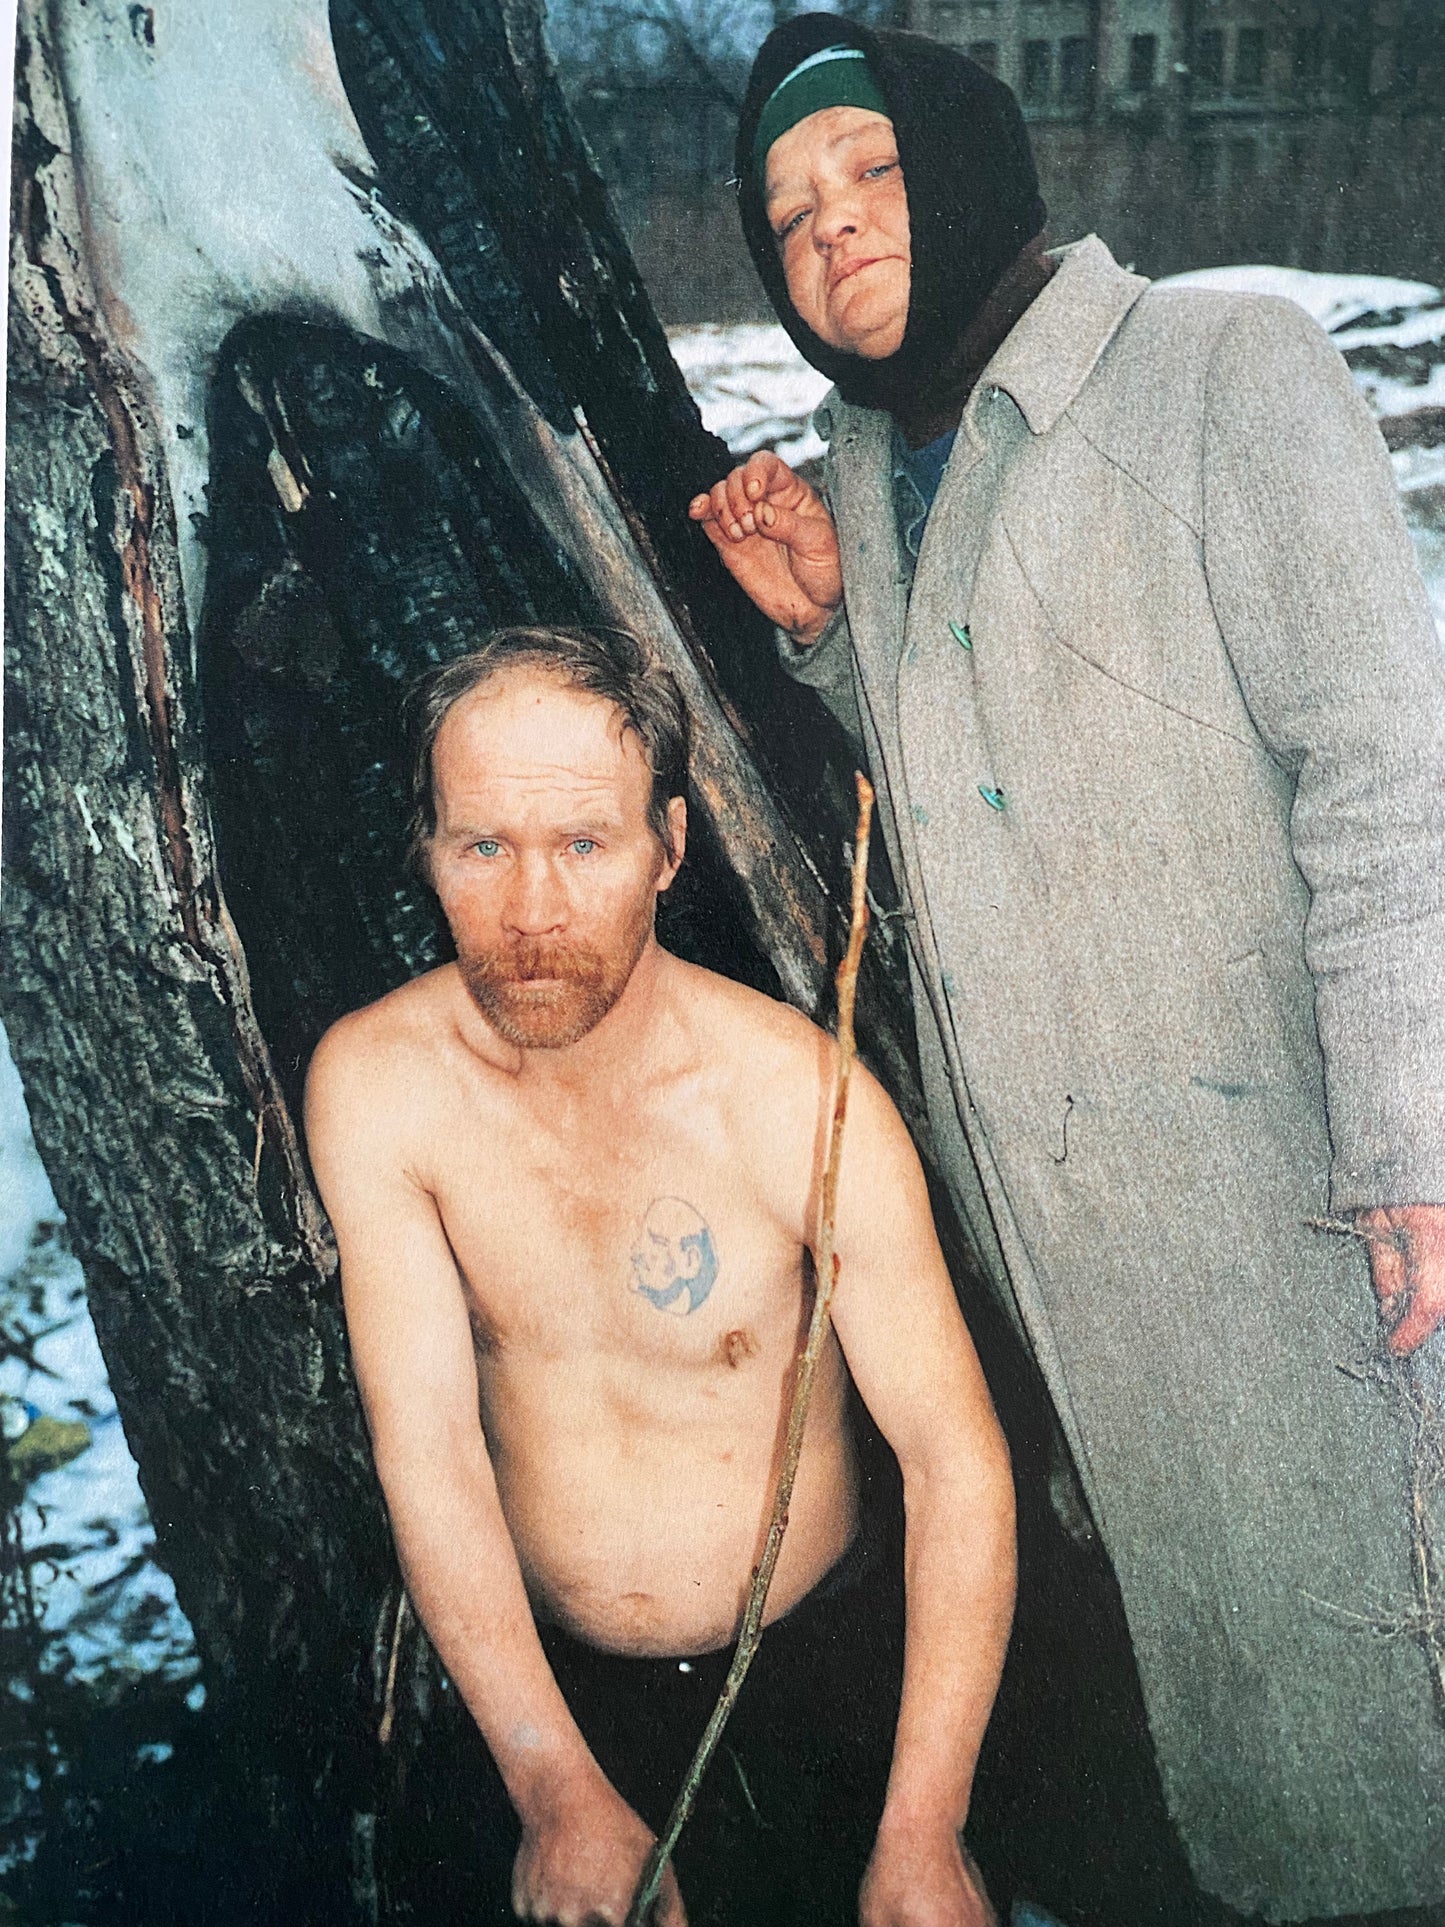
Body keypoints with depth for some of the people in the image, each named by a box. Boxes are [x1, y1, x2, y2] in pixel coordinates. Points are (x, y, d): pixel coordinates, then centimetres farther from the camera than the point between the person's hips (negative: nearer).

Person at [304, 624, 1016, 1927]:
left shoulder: (799, 1095, -23)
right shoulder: (374, 1085, -16)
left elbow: (956, 1456, -19)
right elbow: (424, 1445, -15)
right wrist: (557, 1790, -18)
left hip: (828, 1661, -1)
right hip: (558, 1684, 1)